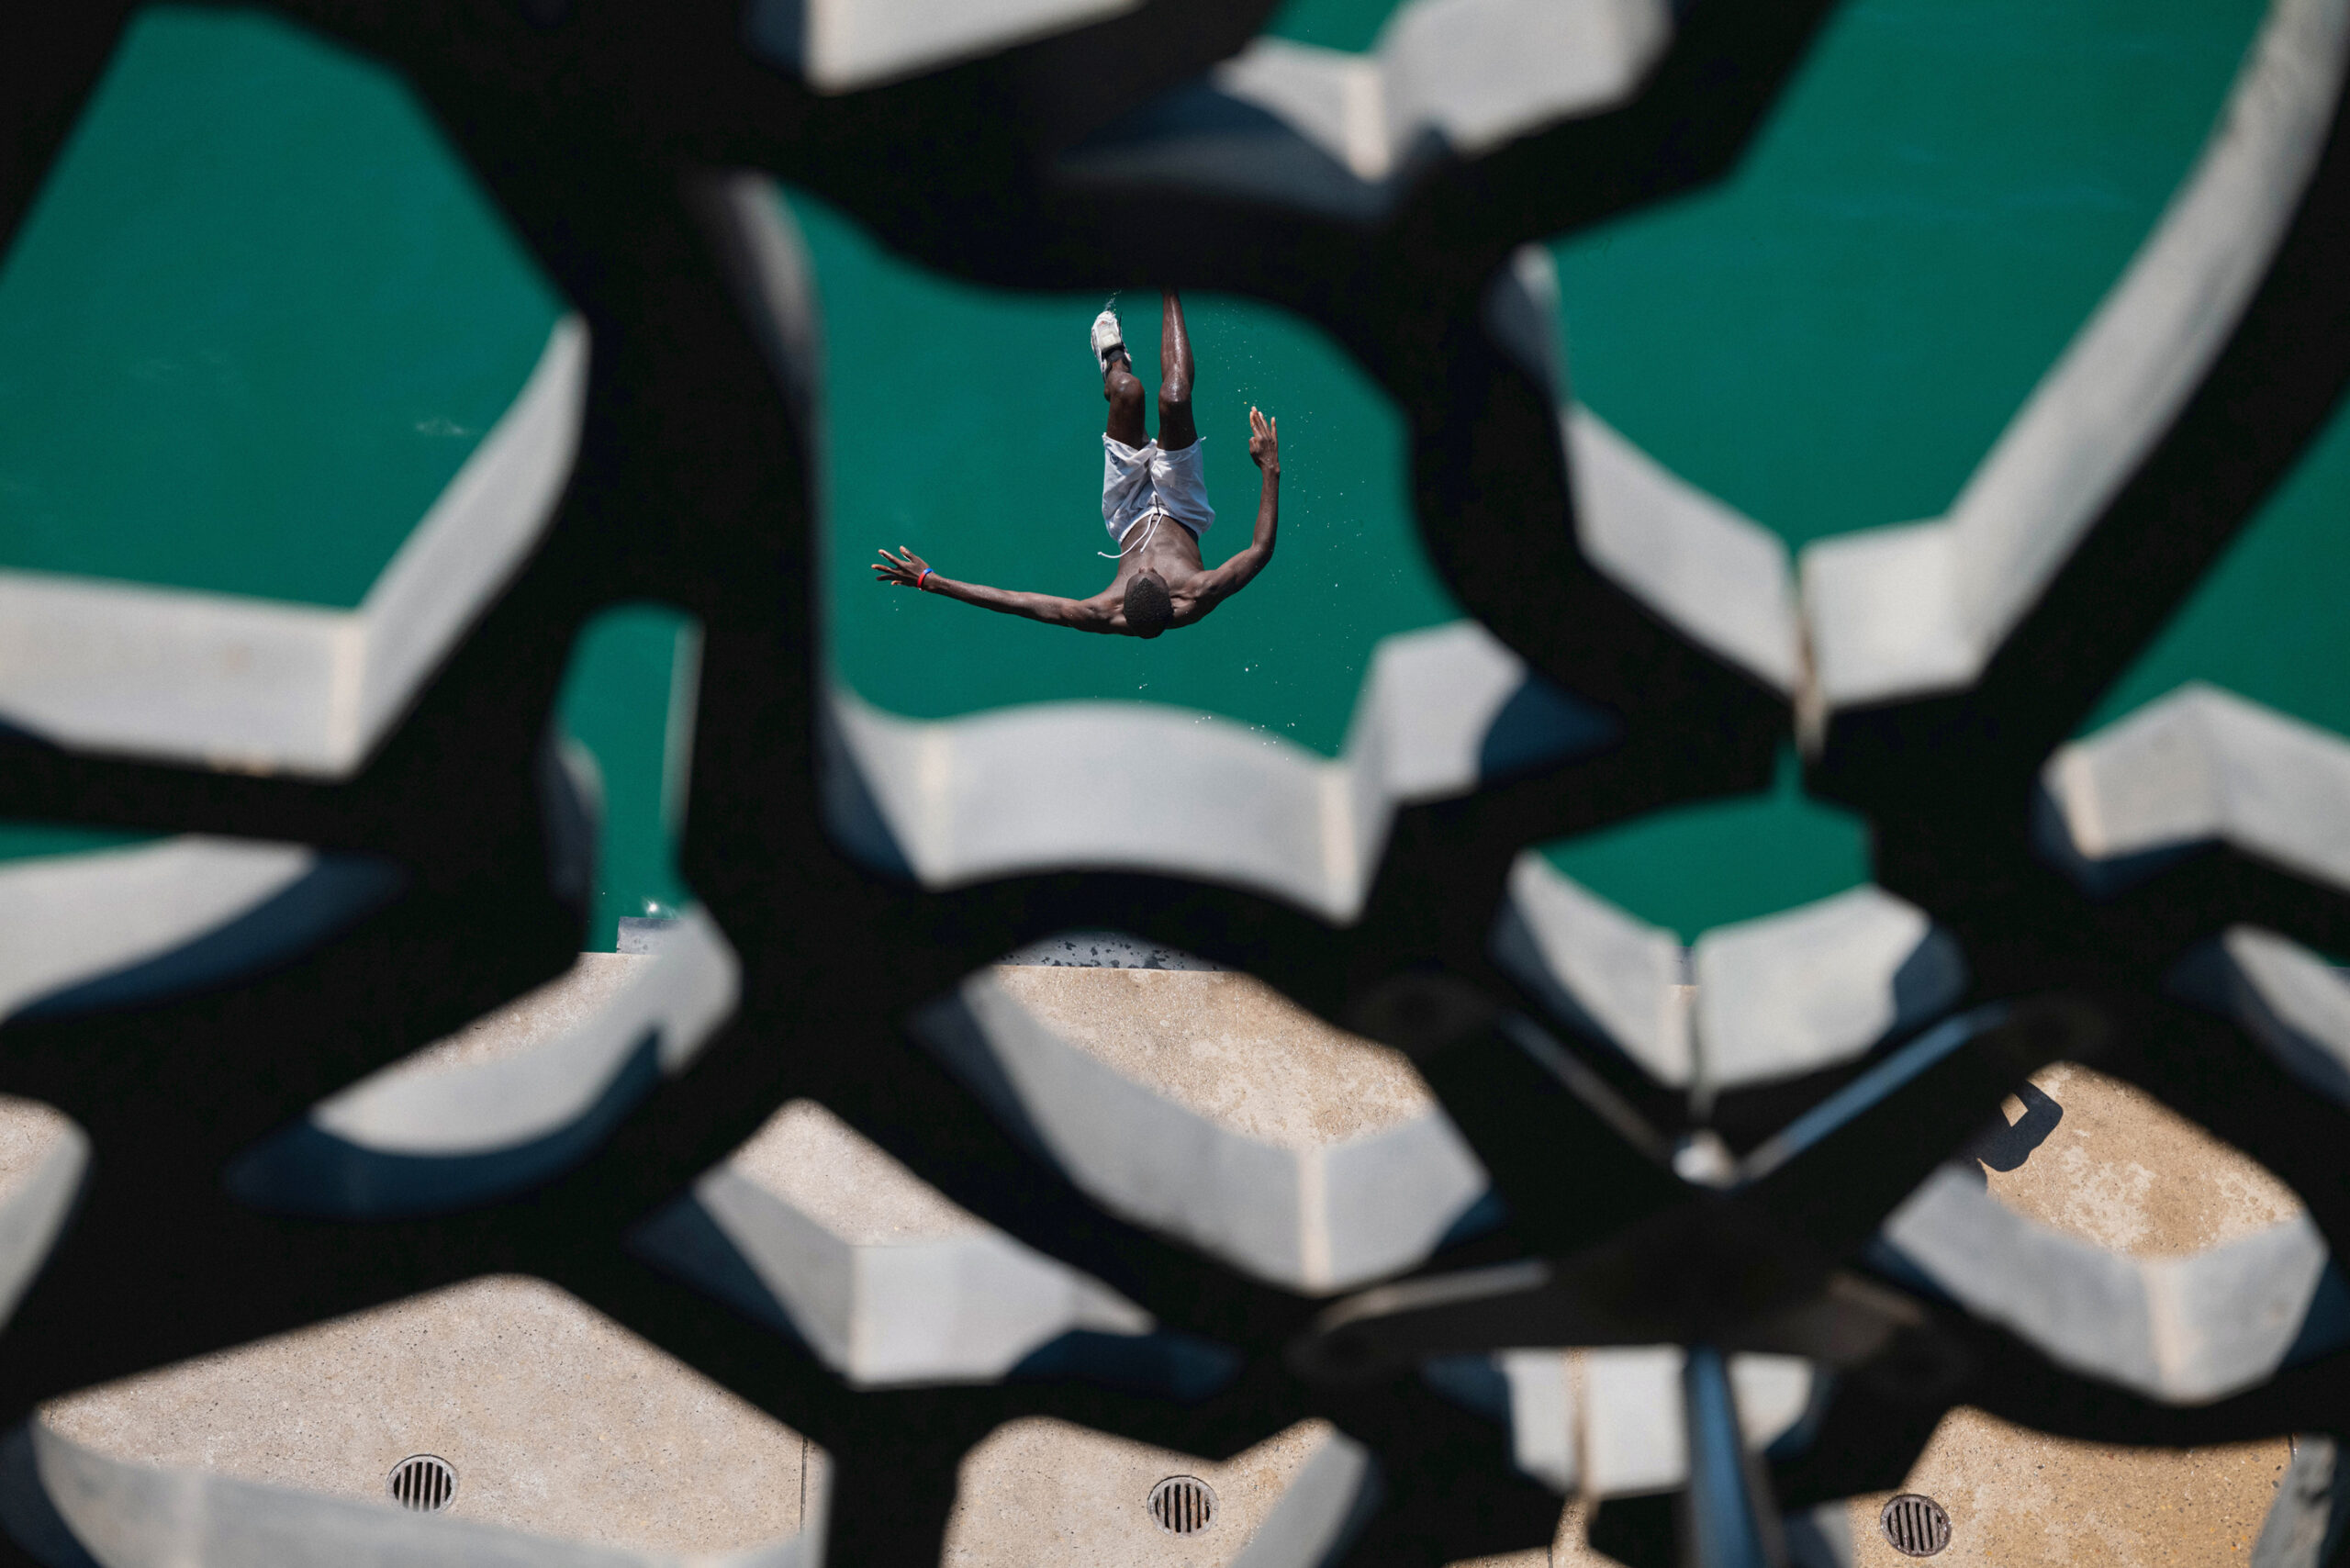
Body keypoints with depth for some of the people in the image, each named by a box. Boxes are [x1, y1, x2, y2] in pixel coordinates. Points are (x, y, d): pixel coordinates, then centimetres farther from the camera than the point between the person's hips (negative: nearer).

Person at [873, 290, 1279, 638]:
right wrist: (1270, 470, -36)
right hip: (1181, 516, 0)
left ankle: (1116, 361, 34)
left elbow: (1012, 600, -39)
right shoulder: (1196, 602, -44)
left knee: (1129, 391, -12)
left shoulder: (1102, 617, -42)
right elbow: (1261, 550, -36)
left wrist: (930, 579, -37)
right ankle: (1168, 294, 15)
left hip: (1131, 521, 0)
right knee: (1173, 400, -18)